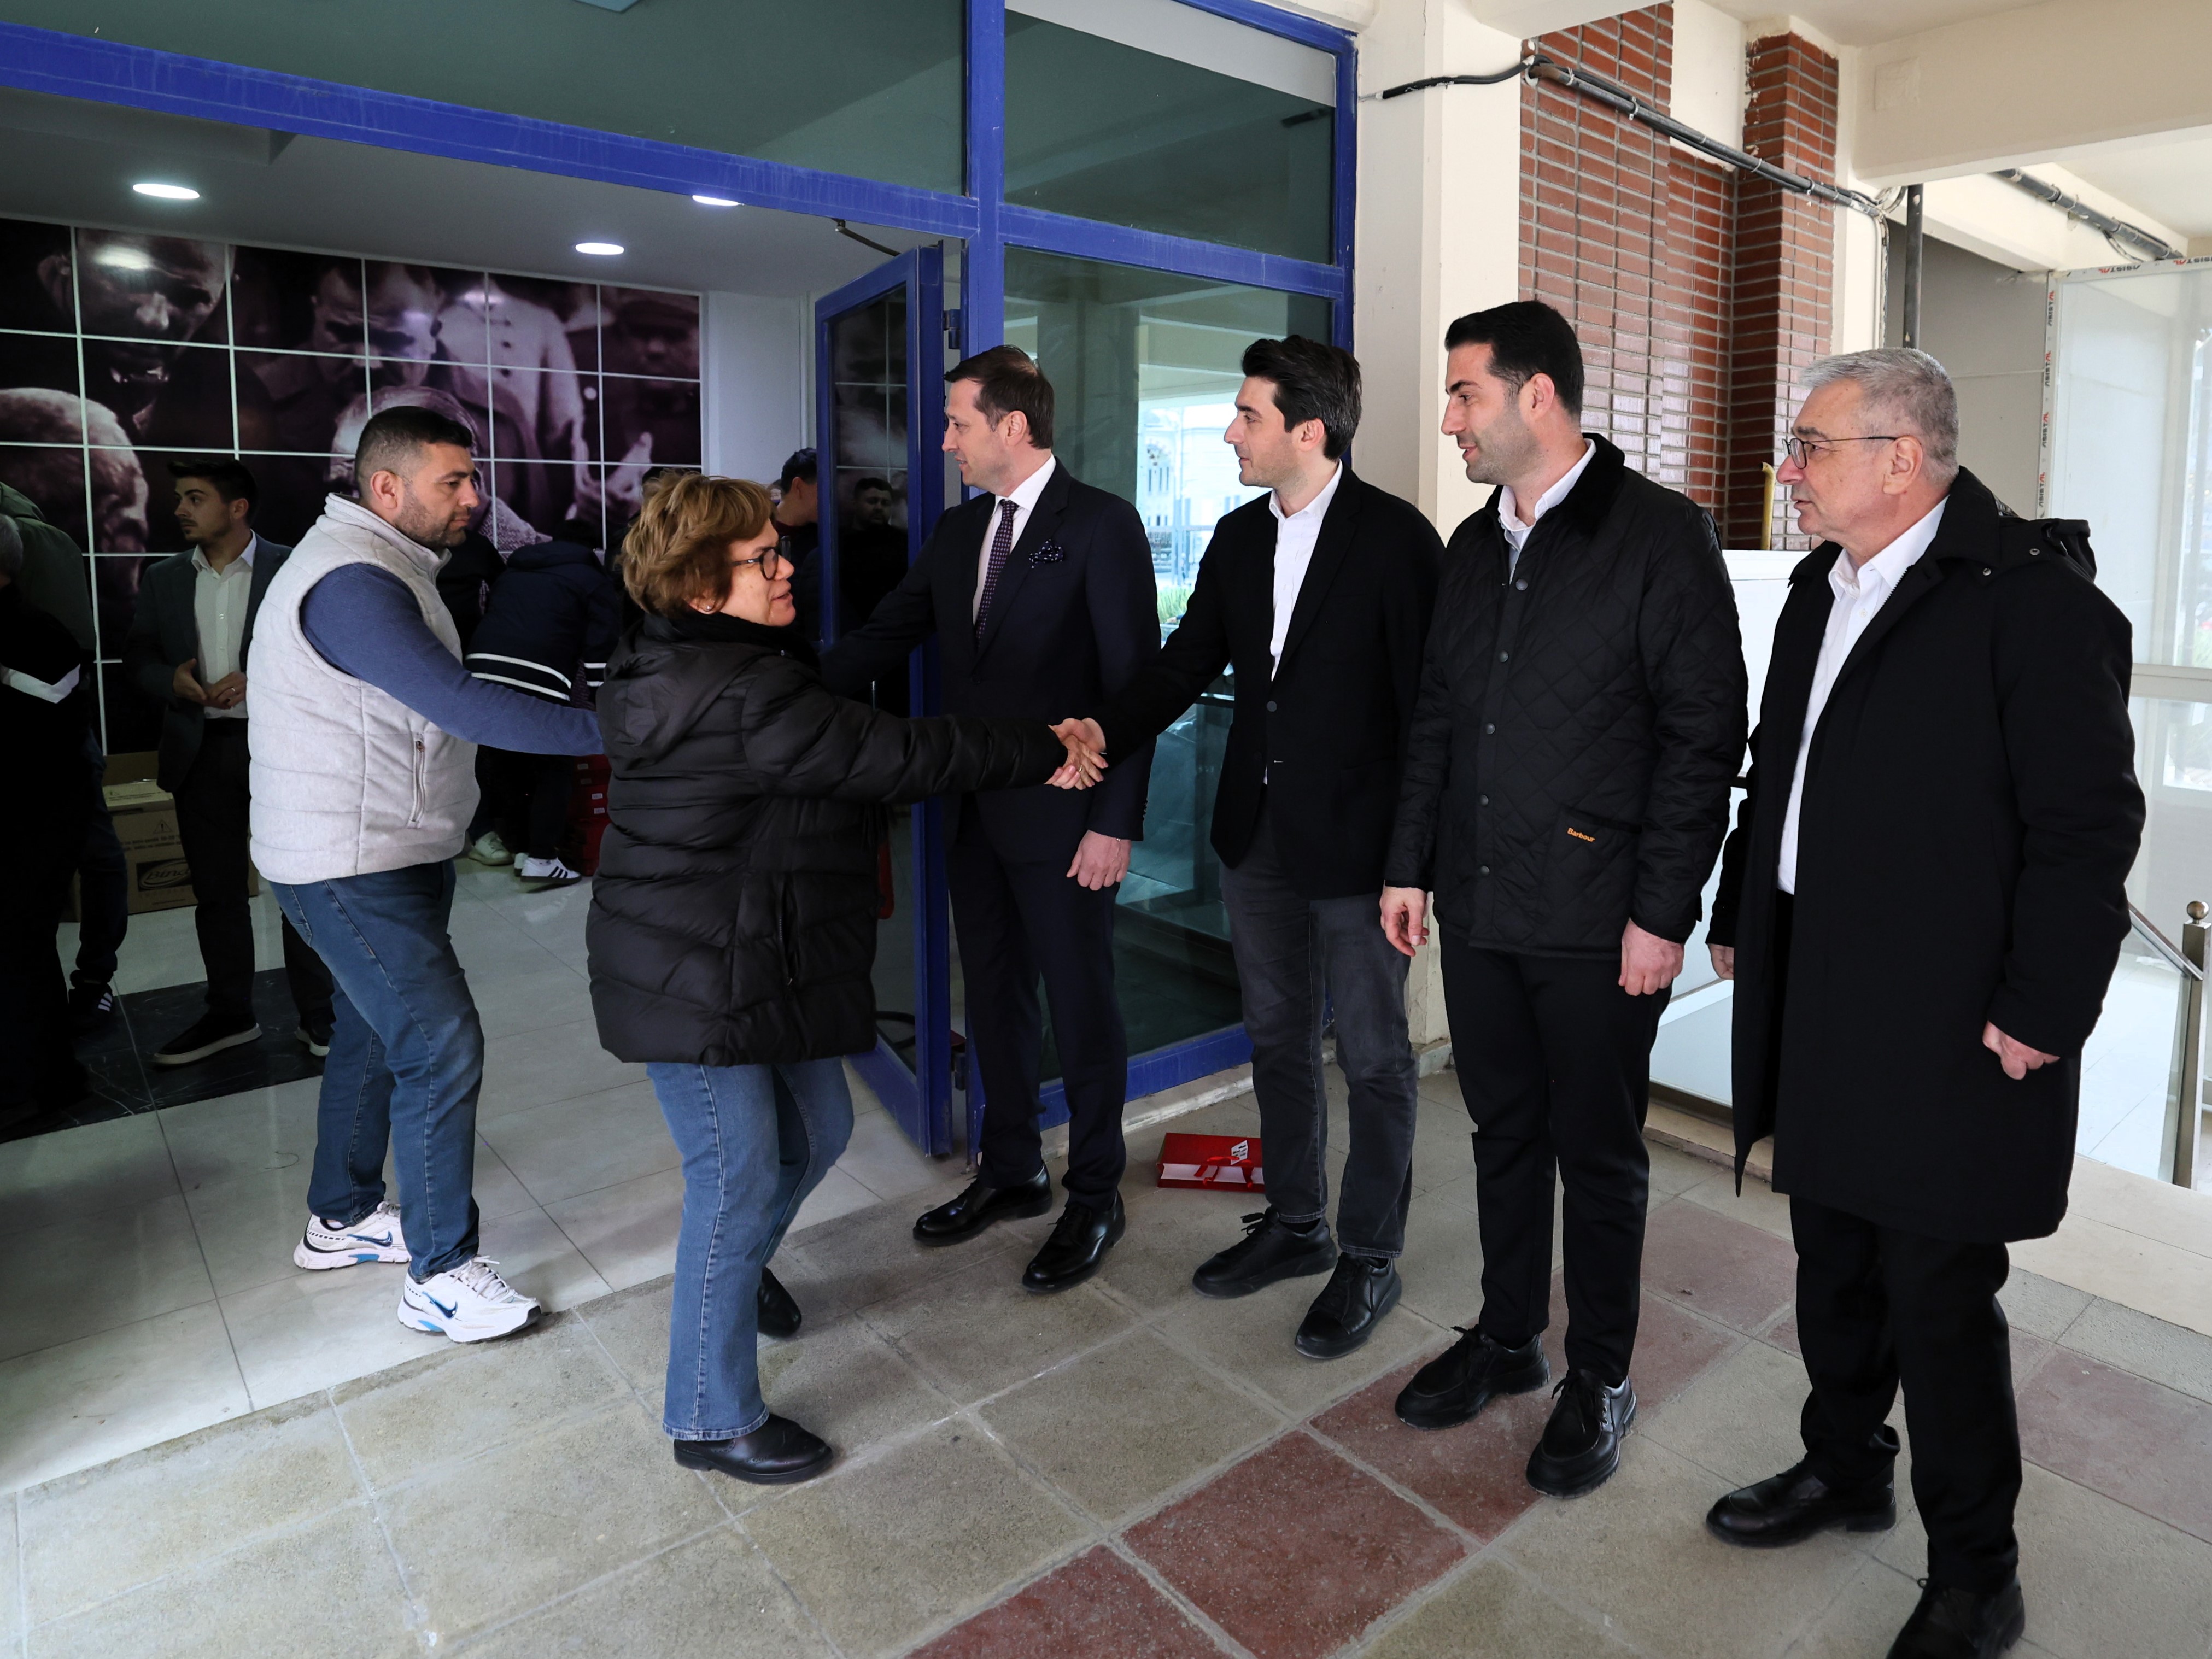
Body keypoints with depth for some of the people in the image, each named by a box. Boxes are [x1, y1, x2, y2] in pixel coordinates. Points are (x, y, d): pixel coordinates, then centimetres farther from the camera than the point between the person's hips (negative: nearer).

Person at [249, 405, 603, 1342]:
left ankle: (341, 1219, 37)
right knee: (441, 1045, -11)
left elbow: (437, 704, 12)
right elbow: (460, 706, -31)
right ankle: (440, 1275, 1)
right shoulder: (351, 582, -22)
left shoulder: (382, 566, 13)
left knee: (376, 1033, 20)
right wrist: (607, 729, -31)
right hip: (351, 867, -11)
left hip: (387, 853, 11)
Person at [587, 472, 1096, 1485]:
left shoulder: (689, 666, 9)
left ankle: (734, 1274, 48)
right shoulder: (738, 693, -25)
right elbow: (888, 757, -26)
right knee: (739, 1170, -1)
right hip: (695, 977, -10)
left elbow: (845, 752, 12)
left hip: (765, 960, 11)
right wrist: (1040, 755, -17)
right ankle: (714, 1420, 17)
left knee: (816, 1131, 21)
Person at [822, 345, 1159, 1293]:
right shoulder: (959, 530, 11)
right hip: (976, 814, 7)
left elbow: (1135, 680, -13)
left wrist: (1115, 823, -17)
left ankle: (1095, 1199, 24)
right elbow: (885, 638, 8)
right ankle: (1010, 1173, 36)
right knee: (994, 1002, 17)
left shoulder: (1102, 526, -10)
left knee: (1082, 1010, 7)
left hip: (1063, 821, -7)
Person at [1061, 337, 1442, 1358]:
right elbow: (1186, 663, 5)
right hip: (1256, 835, 7)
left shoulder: (1395, 537, -13)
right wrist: (1105, 732, -13)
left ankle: (1370, 1257, 25)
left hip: (1355, 842, -7)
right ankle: (1295, 1224, 37)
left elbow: (1425, 698, -14)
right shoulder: (1238, 537, 7)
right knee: (1277, 1038, 18)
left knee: (1373, 1057, 8)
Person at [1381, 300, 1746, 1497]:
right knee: (1504, 1134, 17)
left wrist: (1662, 912, -14)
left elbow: (1704, 737, -11)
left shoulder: (1660, 536, -8)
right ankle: (1507, 1339, 35)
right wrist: (1410, 865, 11)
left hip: (1597, 923, -6)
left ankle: (1600, 1380, 28)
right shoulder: (1474, 547, 12)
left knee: (1597, 1154, 9)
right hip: (1479, 907, 6)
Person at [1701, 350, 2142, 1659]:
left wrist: (2039, 1015, -15)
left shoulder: (2032, 596, -14)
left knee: (1940, 1302, 6)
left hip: (1947, 1034, -7)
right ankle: (1846, 1469, 42)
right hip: (1817, 1011, 8)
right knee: (1835, 1272, 21)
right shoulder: (1822, 588, 11)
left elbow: (2087, 826, -15)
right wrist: (1740, 919, 17)